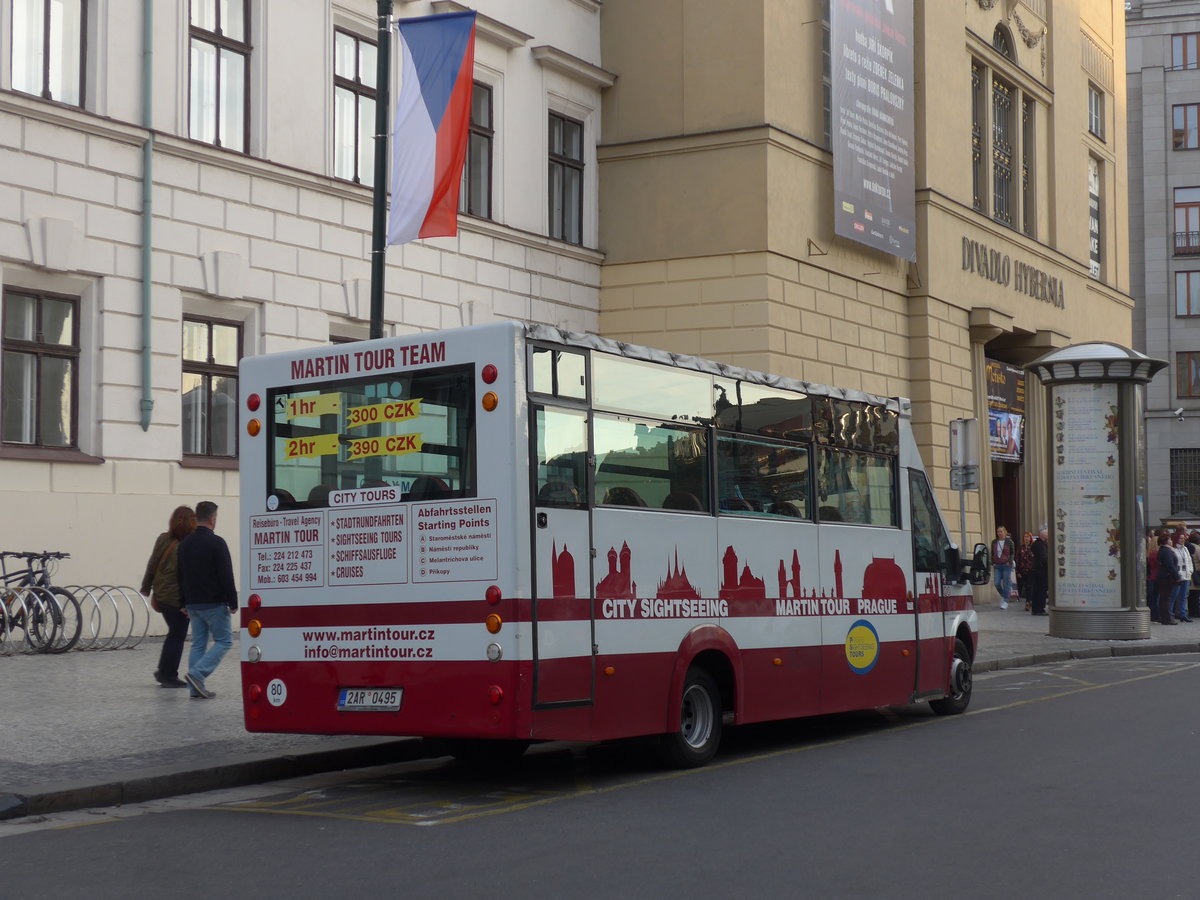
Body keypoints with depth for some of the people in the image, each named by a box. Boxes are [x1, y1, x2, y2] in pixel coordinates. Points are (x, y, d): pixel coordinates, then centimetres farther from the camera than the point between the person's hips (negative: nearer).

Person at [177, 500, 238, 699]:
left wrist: (185, 603, 22)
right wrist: (233, 602, -8)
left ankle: (196, 689, 6)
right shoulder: (216, 543, -13)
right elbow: (226, 576, -15)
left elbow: (180, 576, 16)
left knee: (198, 644, 10)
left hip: (193, 604, 7)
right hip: (214, 603, -7)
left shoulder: (185, 543, 10)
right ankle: (197, 674, -14)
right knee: (224, 640, 2)